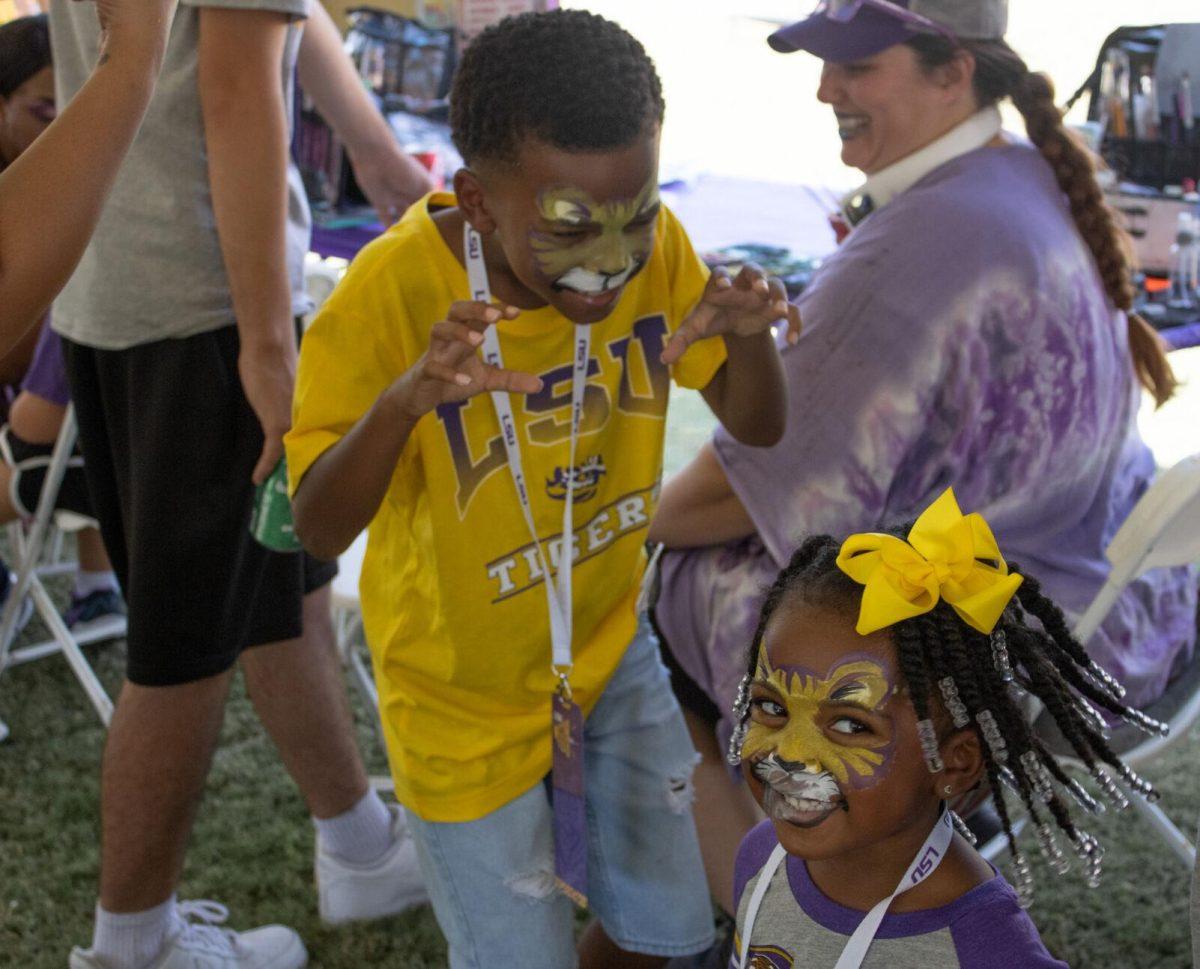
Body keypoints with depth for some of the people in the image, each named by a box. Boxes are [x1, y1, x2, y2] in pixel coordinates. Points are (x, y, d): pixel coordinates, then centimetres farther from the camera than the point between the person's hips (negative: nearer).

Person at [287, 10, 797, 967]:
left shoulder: (653, 247, -15)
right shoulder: (394, 292, -27)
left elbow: (756, 427, -8)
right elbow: (319, 529, -30)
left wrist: (748, 335, -30)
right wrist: (404, 399, -50)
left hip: (612, 642, 4)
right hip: (467, 690, -4)